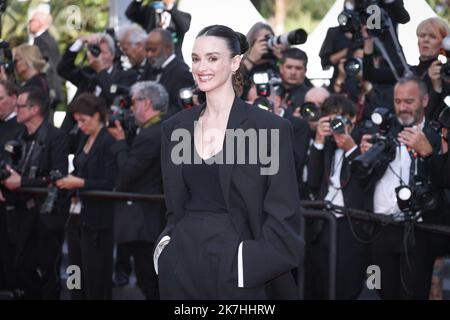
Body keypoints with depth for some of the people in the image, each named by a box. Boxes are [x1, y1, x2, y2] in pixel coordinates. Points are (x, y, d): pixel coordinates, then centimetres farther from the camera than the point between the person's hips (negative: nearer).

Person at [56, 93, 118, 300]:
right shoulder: (85, 141, 14)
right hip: (77, 216, 8)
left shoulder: (109, 143, -12)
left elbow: (111, 184, -18)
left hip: (96, 221, -8)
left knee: (96, 280, -4)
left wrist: (80, 183, -24)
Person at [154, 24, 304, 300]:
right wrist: (166, 247, 2)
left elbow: (284, 217, -7)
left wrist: (248, 261, -13)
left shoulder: (270, 127, -7)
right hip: (181, 264, 4)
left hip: (236, 267, -4)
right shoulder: (175, 127, 7)